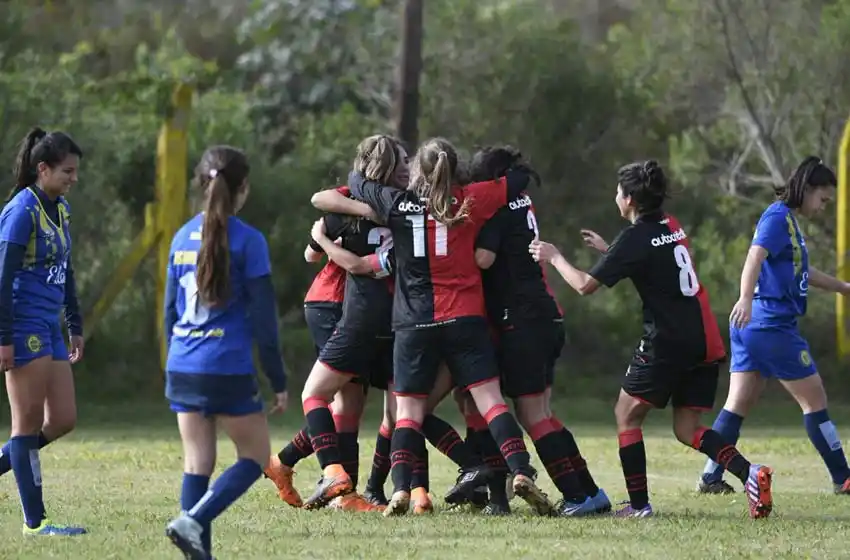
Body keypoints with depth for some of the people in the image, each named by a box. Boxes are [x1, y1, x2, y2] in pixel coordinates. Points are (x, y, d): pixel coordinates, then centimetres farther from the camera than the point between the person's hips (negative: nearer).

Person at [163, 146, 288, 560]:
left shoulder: (183, 238, 8)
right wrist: (278, 381, -1)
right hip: (229, 369, -5)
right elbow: (263, 318, -8)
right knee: (255, 456, 7)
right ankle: (192, 521, -11)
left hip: (183, 370, 5)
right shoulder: (247, 241, -9)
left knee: (197, 464, 8)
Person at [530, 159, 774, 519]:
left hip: (667, 342, -7)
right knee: (687, 429, 11)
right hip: (706, 341, 7)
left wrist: (554, 257, 8)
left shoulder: (636, 237, -10)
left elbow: (585, 285, -8)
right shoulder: (672, 227, 13)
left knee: (627, 415, 8)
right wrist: (606, 249, 39)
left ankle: (639, 504, 3)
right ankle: (749, 473, -11)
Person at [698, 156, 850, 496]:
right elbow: (756, 256, -29)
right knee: (814, 399, 0)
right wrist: (746, 298, -44)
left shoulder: (788, 220, 20)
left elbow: (802, 272, 36)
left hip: (752, 327, 10)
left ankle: (711, 478, 1)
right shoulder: (778, 218, -11)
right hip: (772, 325, -10)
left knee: (738, 404, 5)